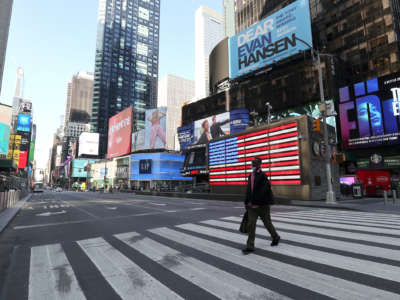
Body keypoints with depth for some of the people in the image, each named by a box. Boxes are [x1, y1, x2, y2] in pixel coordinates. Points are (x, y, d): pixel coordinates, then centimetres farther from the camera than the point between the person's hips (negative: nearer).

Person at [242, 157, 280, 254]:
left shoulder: (263, 176, -14)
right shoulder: (251, 176, 8)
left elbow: (263, 191, -21)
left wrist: (254, 202, -22)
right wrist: (247, 202, 11)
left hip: (262, 205, -5)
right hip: (252, 206, 5)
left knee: (267, 223, 14)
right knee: (251, 224, -1)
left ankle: (275, 237, 40)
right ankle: (250, 246, 5)